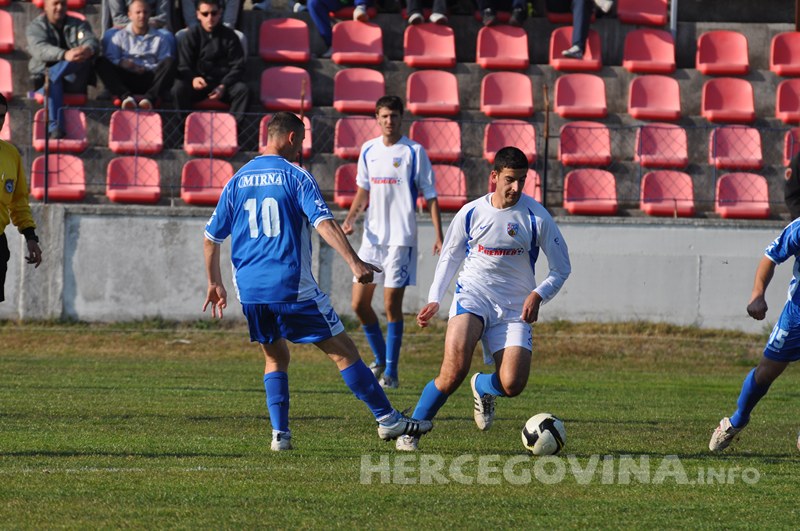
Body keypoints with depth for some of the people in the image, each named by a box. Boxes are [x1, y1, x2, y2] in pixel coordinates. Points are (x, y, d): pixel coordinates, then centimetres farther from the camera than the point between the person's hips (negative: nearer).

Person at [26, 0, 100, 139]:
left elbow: (92, 42, -5)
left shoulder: (79, 25, 16)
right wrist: (65, 55, -37)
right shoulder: (36, 27, 7)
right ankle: (55, 127, -48)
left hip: (73, 82, 1)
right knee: (52, 81, -39)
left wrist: (89, 49, -35)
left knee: (85, 55, -28)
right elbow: (40, 50, -15)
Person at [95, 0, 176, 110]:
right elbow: (111, 59, 6)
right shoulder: (120, 36, 21)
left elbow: (165, 65, 6)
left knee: (170, 62, -27)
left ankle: (149, 97, -45)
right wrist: (121, 63, -16)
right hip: (126, 79, 0)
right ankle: (125, 96, -44)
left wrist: (145, 69, -11)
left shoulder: (160, 38, 20)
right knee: (101, 62, -24)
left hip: (150, 81, 0)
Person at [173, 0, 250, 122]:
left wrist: (223, 86, -15)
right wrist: (193, 79, -25)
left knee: (242, 89, -30)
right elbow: (183, 67, -1)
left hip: (224, 84, 0)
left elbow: (238, 67, 3)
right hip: (198, 83, 0)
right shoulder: (191, 36, 6)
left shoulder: (229, 36, 7)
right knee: (178, 88, -31)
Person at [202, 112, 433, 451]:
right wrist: (354, 262, -22)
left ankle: (279, 433, 8)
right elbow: (323, 223, -17)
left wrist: (215, 284, 25)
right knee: (343, 351, 2)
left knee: (275, 358, 20)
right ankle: (387, 420, 4)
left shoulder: (236, 181, 12)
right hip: (292, 288, -5)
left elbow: (211, 237, 15)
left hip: (249, 290, 5)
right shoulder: (296, 177, -3)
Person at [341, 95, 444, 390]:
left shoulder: (414, 152, -6)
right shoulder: (368, 150, 9)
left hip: (401, 238, -5)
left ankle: (391, 371, 3)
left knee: (392, 305, -7)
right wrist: (350, 218, 2)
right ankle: (380, 359, 24)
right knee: (359, 303, 4)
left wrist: (439, 237, -11)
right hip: (372, 236, 5)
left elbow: (430, 196, -4)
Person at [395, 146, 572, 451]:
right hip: (473, 296, 0)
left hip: (514, 308, 0)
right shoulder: (470, 213, 1)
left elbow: (561, 269, 5)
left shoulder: (536, 217, -4)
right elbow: (449, 257, 18)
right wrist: (434, 299, 6)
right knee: (455, 367, -27)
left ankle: (482, 387, 22)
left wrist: (538, 295, -13)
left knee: (512, 385, -17)